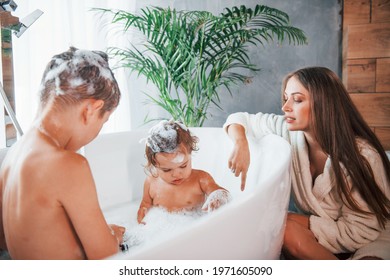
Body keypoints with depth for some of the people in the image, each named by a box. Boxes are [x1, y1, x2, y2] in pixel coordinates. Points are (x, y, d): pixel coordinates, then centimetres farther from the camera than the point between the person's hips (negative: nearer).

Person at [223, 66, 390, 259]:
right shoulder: (289, 131, -9)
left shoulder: (363, 156, -22)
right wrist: (241, 143, -21)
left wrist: (295, 221, -19)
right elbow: (239, 119, 1)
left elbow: (361, 232, -18)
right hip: (309, 234, 5)